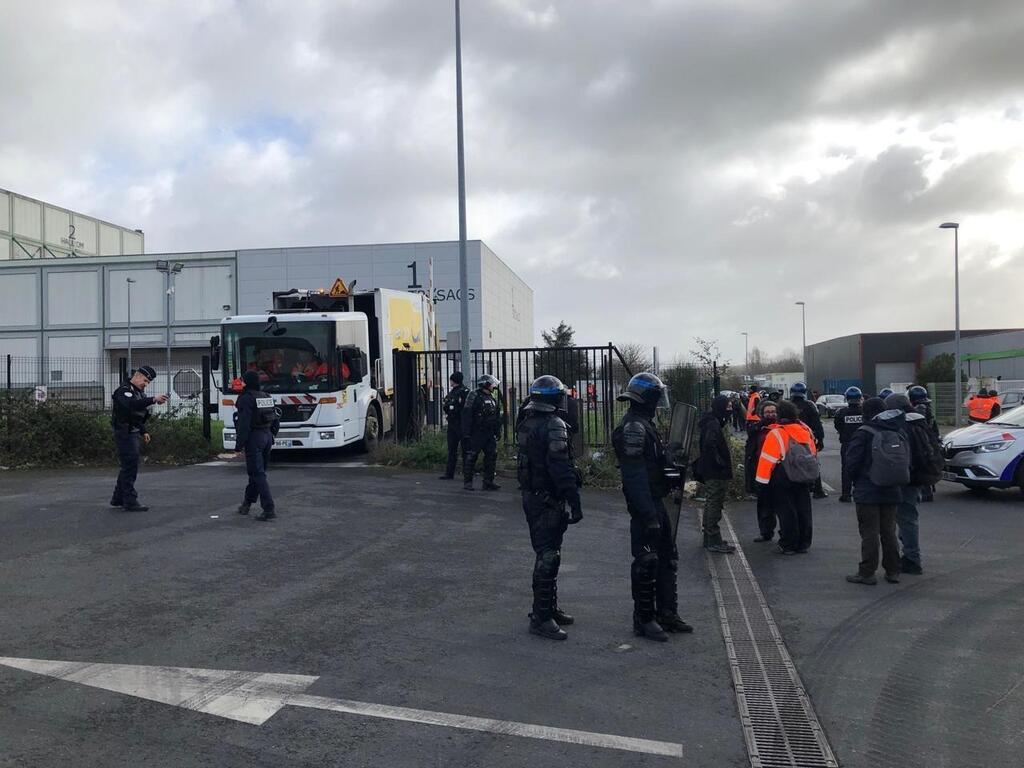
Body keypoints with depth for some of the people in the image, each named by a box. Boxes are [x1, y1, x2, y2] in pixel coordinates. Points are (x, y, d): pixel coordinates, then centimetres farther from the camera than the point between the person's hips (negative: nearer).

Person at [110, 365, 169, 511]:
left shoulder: (139, 392, 17)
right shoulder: (124, 390, -14)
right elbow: (132, 404, -36)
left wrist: (144, 432, 19)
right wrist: (153, 400, -43)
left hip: (134, 434, 10)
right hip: (125, 434, -10)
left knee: (128, 467, 15)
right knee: (130, 467, -10)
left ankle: (118, 498, 25)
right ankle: (130, 502, -7)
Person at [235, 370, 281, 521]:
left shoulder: (246, 399, -11)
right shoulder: (266, 397, 12)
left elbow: (244, 424, -17)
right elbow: (276, 420, 14)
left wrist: (239, 445, -14)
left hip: (254, 438, -8)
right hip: (267, 436, 8)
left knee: (258, 474, -7)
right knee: (256, 472, 18)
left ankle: (269, 509, -14)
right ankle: (247, 503, 33)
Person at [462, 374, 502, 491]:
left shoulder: (492, 399, 17)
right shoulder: (474, 396, -8)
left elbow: (497, 417, 22)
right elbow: (467, 415, -13)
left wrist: (498, 431, 16)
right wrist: (466, 432, -18)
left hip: (489, 433, 8)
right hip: (476, 433, -8)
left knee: (492, 456, 5)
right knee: (471, 456, -2)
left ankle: (488, 482, 12)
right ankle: (467, 482, 6)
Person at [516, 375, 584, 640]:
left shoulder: (526, 424, 10)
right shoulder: (554, 425, -19)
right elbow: (561, 469, -24)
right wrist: (575, 503, -21)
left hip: (531, 496, 10)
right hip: (548, 500, -10)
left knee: (546, 553, 18)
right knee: (548, 556, -4)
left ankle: (549, 608, 28)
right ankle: (541, 618, 0)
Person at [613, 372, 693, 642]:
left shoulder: (645, 424, 14)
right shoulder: (633, 427, -19)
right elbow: (636, 477, -25)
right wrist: (649, 516, -27)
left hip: (656, 501, 11)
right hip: (644, 505, -11)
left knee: (667, 558, 17)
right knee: (646, 562, -1)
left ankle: (667, 613, 28)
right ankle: (643, 620, 11)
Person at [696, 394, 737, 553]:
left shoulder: (712, 422, 15)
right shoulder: (713, 424, -17)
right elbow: (710, 444, -31)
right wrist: (719, 461, -24)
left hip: (711, 472, 11)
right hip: (716, 473, -11)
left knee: (711, 504, 17)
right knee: (714, 505, -6)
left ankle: (709, 538, 26)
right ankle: (714, 541, -2)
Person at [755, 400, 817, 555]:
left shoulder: (776, 434, -14)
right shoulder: (806, 430, 5)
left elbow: (767, 460, -14)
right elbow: (814, 454, 15)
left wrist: (763, 480, -8)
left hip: (783, 480, -6)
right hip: (804, 480, 6)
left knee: (786, 513, 2)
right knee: (804, 511, 13)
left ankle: (788, 545, 6)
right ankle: (804, 544, 21)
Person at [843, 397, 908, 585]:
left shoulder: (864, 433, -14)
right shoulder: (899, 432, 4)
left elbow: (852, 463, -14)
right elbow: (907, 462, 8)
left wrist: (857, 479, 6)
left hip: (868, 493, -6)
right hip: (892, 492, 6)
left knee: (869, 533, 0)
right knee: (889, 531, 14)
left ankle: (866, 573, 4)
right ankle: (893, 571, 20)